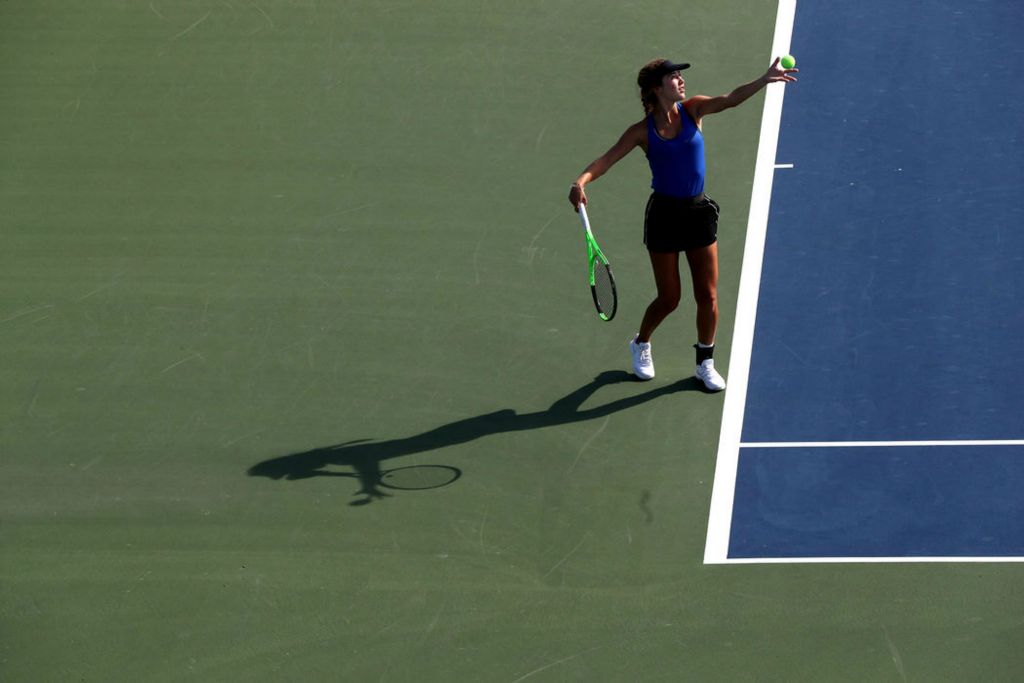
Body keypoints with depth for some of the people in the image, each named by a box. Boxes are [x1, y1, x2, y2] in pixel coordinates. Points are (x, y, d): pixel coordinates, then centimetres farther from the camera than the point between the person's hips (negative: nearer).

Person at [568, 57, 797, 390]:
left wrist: (764, 80, -38)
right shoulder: (643, 131, -9)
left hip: (699, 212, 3)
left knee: (708, 295, 4)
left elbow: (729, 100, -20)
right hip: (664, 214, -3)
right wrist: (581, 181, -36)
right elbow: (607, 159, -16)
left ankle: (705, 363, 23)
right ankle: (641, 345, 36)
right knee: (669, 299, 6)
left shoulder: (692, 110, -4)